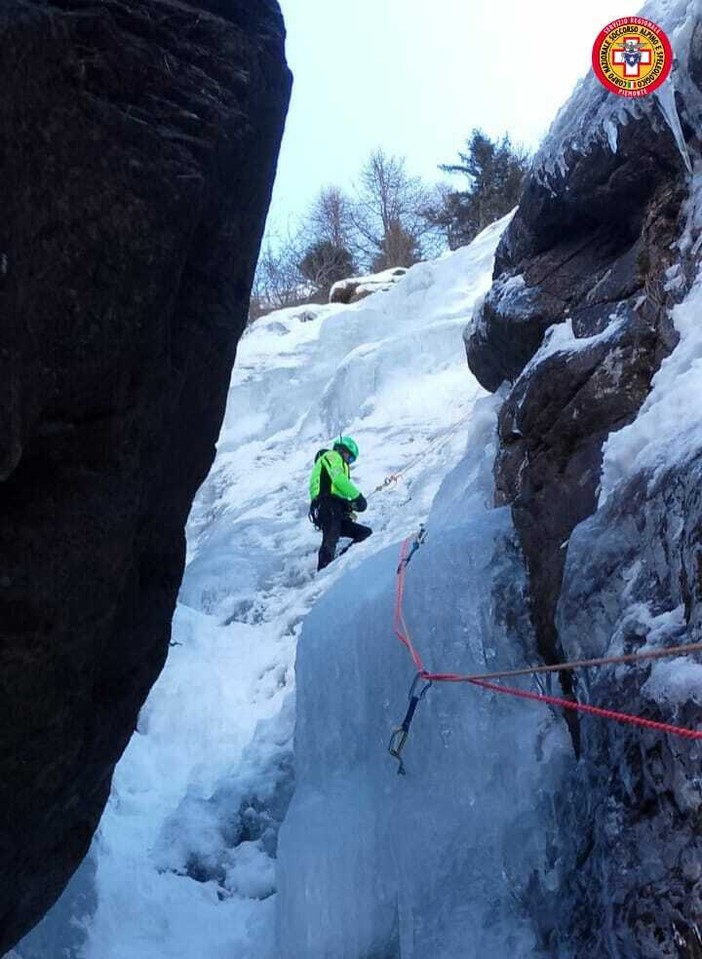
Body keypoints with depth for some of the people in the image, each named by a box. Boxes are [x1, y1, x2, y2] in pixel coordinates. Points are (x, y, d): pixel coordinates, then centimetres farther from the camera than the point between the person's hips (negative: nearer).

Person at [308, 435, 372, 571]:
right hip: (328, 505, -9)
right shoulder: (332, 456, 10)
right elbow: (338, 479, -9)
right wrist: (357, 496, -7)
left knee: (366, 533, 2)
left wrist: (350, 505, 10)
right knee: (331, 539, -24)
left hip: (336, 510, 9)